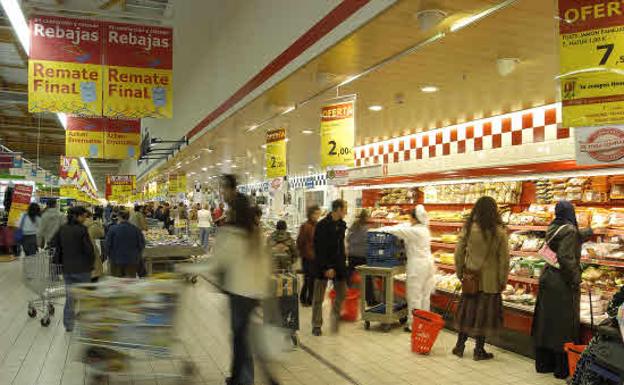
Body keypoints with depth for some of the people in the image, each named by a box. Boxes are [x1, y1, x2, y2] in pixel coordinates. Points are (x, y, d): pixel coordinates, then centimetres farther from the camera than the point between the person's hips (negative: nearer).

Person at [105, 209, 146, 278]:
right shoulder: (136, 229, -6)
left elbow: (108, 244, -4)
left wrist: (109, 256, 12)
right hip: (132, 260, 1)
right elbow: (141, 244, 0)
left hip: (116, 260, -1)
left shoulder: (113, 229, -9)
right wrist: (137, 254, 17)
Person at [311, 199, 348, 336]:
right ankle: (316, 325, 15)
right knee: (318, 298, 4)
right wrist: (326, 268, -19)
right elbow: (319, 249, -16)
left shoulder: (342, 224, 8)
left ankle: (335, 316, 26)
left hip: (338, 264, 6)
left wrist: (343, 261, 7)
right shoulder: (322, 225, -14)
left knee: (342, 293, 5)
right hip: (323, 266, -6)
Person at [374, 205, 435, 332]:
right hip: (428, 263, 9)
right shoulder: (425, 229, 11)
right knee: (425, 295, 14)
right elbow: (404, 229, 17)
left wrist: (381, 229, 1)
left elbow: (397, 230, -13)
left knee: (414, 296, -1)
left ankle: (413, 324, 5)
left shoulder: (414, 231, -15)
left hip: (417, 266, -9)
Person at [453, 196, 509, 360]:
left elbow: (459, 253, -2)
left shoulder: (468, 228, -6)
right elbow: (504, 259, -8)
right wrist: (503, 281, 2)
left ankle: (460, 346, 22)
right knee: (484, 313, 8)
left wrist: (460, 273, 10)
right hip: (490, 281, -2)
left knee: (467, 311, 13)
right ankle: (479, 350, 18)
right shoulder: (499, 232, -10)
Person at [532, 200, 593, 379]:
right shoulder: (569, 230, -16)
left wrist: (588, 232, 44)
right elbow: (566, 257, -25)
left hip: (548, 279, 8)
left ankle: (543, 364, 24)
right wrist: (575, 280, -15)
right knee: (564, 324, 2)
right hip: (563, 284, -8)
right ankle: (562, 369, 11)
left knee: (545, 322, 13)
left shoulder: (553, 228, 8)